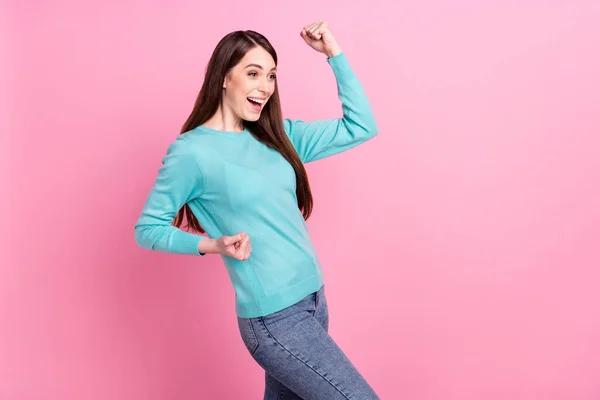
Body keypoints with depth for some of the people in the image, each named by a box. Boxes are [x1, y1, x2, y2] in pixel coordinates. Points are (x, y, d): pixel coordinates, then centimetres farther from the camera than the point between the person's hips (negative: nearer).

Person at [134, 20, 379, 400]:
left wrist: (334, 52, 3)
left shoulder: (278, 135, 8)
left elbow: (361, 127, 7)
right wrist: (213, 245, -18)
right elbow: (148, 229, -3)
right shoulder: (191, 151, -10)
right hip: (274, 318, -7)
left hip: (312, 301, 7)